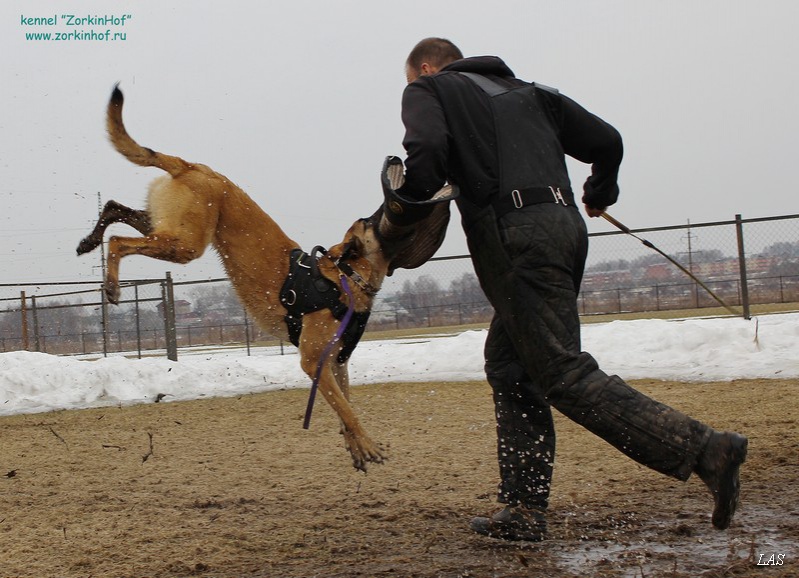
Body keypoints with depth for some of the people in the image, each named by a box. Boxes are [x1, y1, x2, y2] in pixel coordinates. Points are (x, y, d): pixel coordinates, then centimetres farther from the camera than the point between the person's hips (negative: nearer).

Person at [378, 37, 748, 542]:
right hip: (563, 221, 8)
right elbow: (606, 140, 23)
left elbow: (429, 154, -11)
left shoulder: (429, 90, 11)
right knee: (510, 364, 15)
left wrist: (399, 216, 4)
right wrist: (601, 192, 43)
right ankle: (524, 510, 13)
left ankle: (704, 449, -21)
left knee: (565, 374, -11)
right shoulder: (526, 91, 28)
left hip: (514, 232, -8)